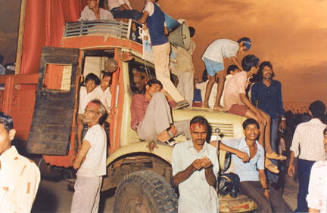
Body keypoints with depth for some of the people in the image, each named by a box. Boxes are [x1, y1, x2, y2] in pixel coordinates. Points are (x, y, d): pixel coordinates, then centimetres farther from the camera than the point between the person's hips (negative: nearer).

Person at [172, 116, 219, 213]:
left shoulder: (212, 150, 4)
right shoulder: (179, 148, -4)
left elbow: (212, 182, 0)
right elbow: (175, 180, -7)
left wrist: (208, 168, -18)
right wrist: (192, 168, -21)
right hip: (188, 204, -2)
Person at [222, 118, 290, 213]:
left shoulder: (260, 148, 12)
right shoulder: (236, 144, -5)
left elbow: (261, 172, 11)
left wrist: (265, 189, -7)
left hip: (257, 181, 5)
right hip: (243, 182, -5)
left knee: (280, 204, -15)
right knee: (265, 205, -27)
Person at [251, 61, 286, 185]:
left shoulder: (277, 85, 11)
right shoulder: (256, 86, 6)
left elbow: (280, 102, 14)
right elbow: (253, 103, 9)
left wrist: (283, 119, 10)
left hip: (274, 118, 1)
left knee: (272, 145, -3)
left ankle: (273, 177, 1)